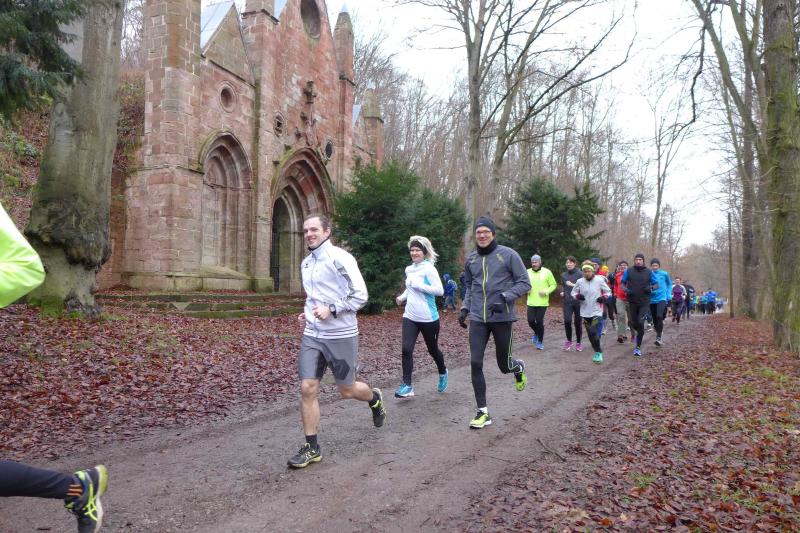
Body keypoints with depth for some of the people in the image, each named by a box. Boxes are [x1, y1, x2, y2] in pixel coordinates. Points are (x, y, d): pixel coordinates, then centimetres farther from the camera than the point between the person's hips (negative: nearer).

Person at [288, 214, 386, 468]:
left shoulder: (340, 258, -12)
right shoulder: (306, 263, 11)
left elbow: (360, 295, -16)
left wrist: (331, 309, -24)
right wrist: (308, 312, 8)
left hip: (341, 335, -6)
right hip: (312, 335, 6)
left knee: (346, 390, 8)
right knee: (307, 388, -2)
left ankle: (375, 399, 43)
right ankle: (312, 447, 10)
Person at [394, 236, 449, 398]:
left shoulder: (429, 268, -13)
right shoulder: (409, 269, 8)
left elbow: (439, 290, -20)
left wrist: (418, 285, -22)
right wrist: (403, 296, 7)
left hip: (428, 318, -5)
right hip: (410, 317, 5)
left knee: (432, 349, 13)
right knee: (406, 349, -10)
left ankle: (442, 373, 42)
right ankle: (407, 385, -4)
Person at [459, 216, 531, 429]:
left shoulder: (508, 254, -5)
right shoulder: (471, 259, 9)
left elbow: (524, 283, -5)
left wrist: (504, 297, -19)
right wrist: (465, 308, 10)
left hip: (502, 317, -3)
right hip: (478, 318, 3)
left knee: (504, 365, 8)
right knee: (475, 363, -6)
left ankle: (518, 366, 46)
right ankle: (483, 412, 6)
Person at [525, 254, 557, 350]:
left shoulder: (547, 272, -4)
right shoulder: (528, 272, 4)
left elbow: (553, 285, 2)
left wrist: (546, 291, -14)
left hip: (542, 302, -3)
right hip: (531, 302, 3)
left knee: (539, 321, -3)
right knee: (531, 321, 0)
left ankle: (540, 341, 13)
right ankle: (537, 333, 33)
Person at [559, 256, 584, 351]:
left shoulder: (579, 274, -4)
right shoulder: (563, 275, 11)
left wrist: (573, 285, -17)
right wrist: (562, 292, 8)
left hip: (578, 301, -3)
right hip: (567, 302, 3)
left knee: (578, 322, 3)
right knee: (567, 321, -11)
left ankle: (578, 343, 18)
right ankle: (569, 341, 9)